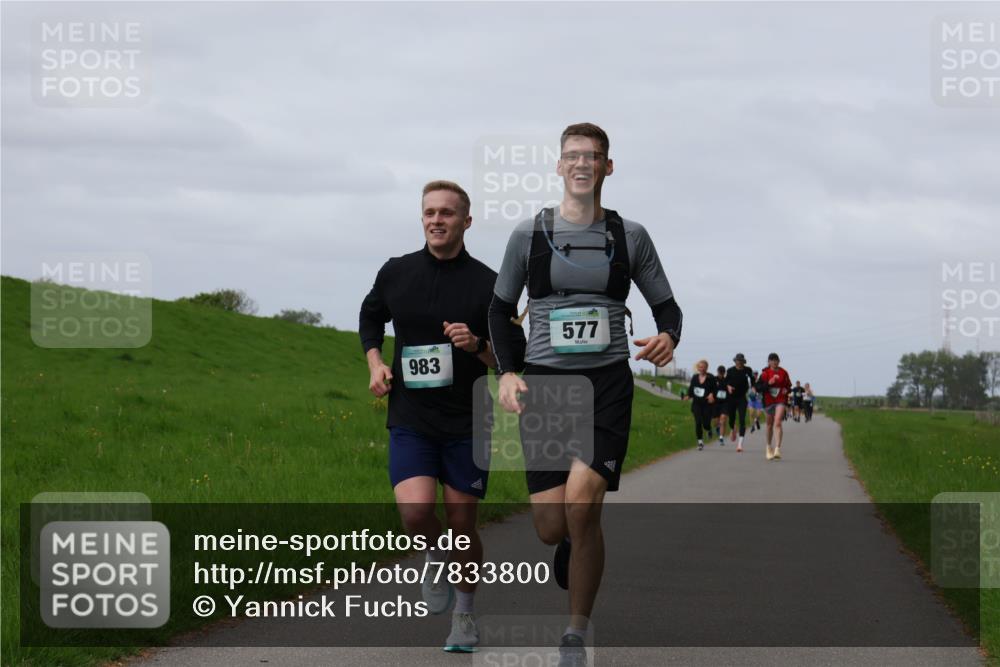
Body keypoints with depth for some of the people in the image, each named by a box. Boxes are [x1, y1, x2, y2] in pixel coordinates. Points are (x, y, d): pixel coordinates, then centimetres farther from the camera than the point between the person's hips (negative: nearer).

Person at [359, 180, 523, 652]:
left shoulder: (487, 284, -4)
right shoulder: (396, 273, 2)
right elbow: (370, 318, 22)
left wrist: (477, 345, -19)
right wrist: (375, 363, 6)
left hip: (466, 423, -1)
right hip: (410, 421, 1)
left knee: (462, 526, 5)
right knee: (415, 512, -20)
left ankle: (464, 616, 28)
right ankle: (436, 562, 15)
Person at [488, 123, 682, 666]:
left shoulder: (629, 236, 6)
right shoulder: (529, 234, 5)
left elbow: (665, 304, 13)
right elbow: (500, 309, 13)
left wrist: (668, 337, -10)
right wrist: (506, 372, -2)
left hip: (607, 382, -1)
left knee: (581, 502, -20)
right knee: (550, 527, -7)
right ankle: (573, 542, 35)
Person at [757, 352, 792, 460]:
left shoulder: (783, 373, 2)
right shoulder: (765, 373, -3)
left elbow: (788, 385, 17)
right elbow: (758, 388, -10)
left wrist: (786, 390, 1)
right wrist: (768, 383, -22)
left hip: (780, 401, -1)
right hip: (768, 401, 1)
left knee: (777, 423, -19)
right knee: (770, 425, 14)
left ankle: (777, 449, -25)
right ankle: (769, 447, 36)